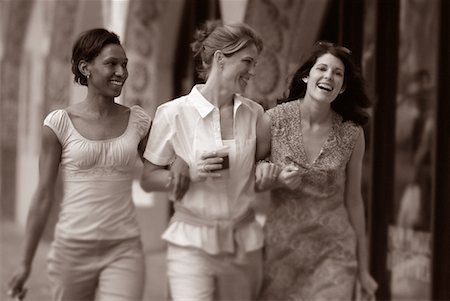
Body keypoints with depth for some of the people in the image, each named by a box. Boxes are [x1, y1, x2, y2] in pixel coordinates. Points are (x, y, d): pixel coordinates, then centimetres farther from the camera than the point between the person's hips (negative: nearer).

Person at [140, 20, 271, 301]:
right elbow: (148, 180, -2)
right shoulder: (173, 113, -7)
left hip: (245, 244, 4)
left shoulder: (254, 113, 4)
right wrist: (190, 172, -17)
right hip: (193, 244, -4)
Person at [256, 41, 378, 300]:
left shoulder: (352, 133, -3)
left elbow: (353, 201, 7)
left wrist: (363, 268, 10)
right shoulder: (274, 120, -5)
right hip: (282, 246, 0)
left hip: (334, 251, 0)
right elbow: (251, 183, 7)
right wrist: (278, 180, -15)